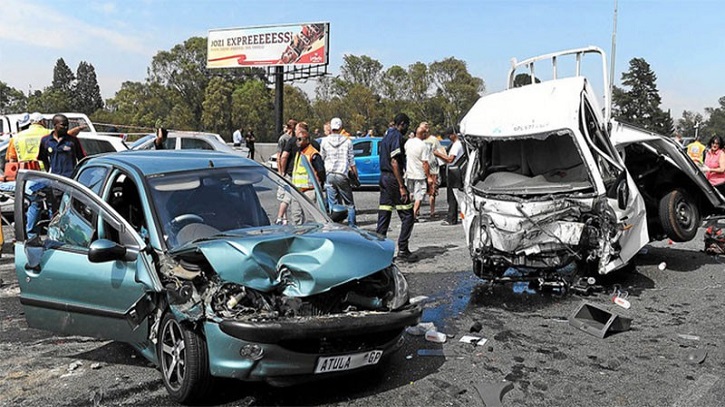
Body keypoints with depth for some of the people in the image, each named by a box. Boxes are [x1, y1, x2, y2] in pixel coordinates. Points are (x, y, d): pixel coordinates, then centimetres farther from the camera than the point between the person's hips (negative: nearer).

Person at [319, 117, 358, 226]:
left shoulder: (325, 141, 3)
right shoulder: (347, 141, 0)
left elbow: (322, 159, 10)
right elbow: (352, 161, 1)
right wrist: (355, 175, 10)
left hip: (329, 174, 1)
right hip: (342, 175, -1)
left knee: (333, 205, 4)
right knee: (349, 204, 8)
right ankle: (352, 226, 5)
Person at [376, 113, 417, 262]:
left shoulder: (386, 135, 18)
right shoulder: (397, 136, -11)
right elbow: (394, 162, -19)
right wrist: (402, 187, -20)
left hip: (383, 177, 9)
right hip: (393, 178, -9)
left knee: (383, 216, 9)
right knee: (407, 215, -3)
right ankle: (402, 250, -3)